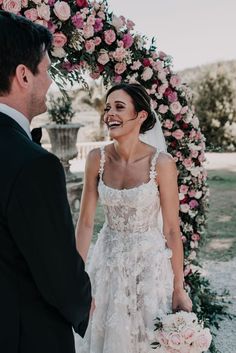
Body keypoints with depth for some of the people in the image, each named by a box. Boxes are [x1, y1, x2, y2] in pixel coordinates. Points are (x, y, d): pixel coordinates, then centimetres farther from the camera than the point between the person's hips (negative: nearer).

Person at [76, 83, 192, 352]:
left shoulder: (161, 163, -17)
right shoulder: (97, 158, -8)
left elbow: (172, 230, -12)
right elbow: (85, 221, -4)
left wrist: (179, 289, -7)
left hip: (149, 263, -3)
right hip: (107, 262, 3)